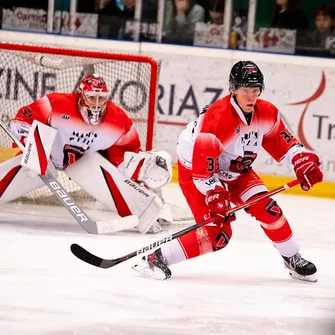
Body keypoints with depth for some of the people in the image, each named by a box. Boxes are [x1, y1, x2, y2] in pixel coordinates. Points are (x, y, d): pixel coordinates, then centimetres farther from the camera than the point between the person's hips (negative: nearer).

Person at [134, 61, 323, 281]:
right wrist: (215, 196, -33)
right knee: (216, 233, -19)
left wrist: (303, 161, -7)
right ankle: (157, 258, -14)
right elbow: (202, 165, -32)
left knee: (267, 209, -5)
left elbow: (282, 141, 6)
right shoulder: (218, 117, -34)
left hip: (236, 171, 7)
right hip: (195, 172, -7)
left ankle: (293, 259, 15)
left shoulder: (266, 113, -11)